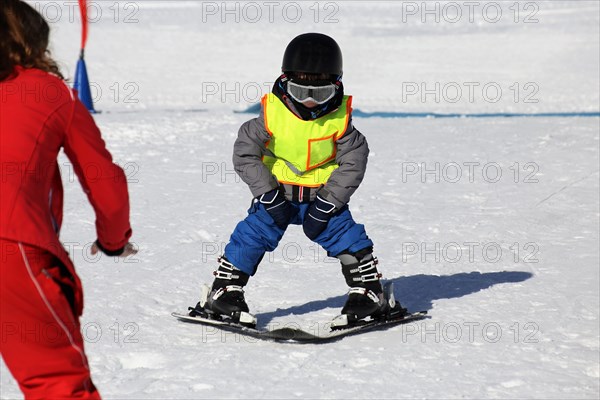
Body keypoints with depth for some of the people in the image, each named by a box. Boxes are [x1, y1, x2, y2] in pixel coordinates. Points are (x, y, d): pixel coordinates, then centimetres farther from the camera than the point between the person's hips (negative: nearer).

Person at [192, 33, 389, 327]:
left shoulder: (339, 118, -14)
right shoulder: (272, 112, -17)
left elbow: (353, 162, -9)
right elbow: (245, 152, -11)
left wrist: (325, 206, -14)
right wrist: (269, 195, -16)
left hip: (323, 194, 0)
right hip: (277, 192, 0)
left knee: (348, 236, -9)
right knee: (253, 234, -10)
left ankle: (368, 292, 8)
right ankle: (225, 289, 3)